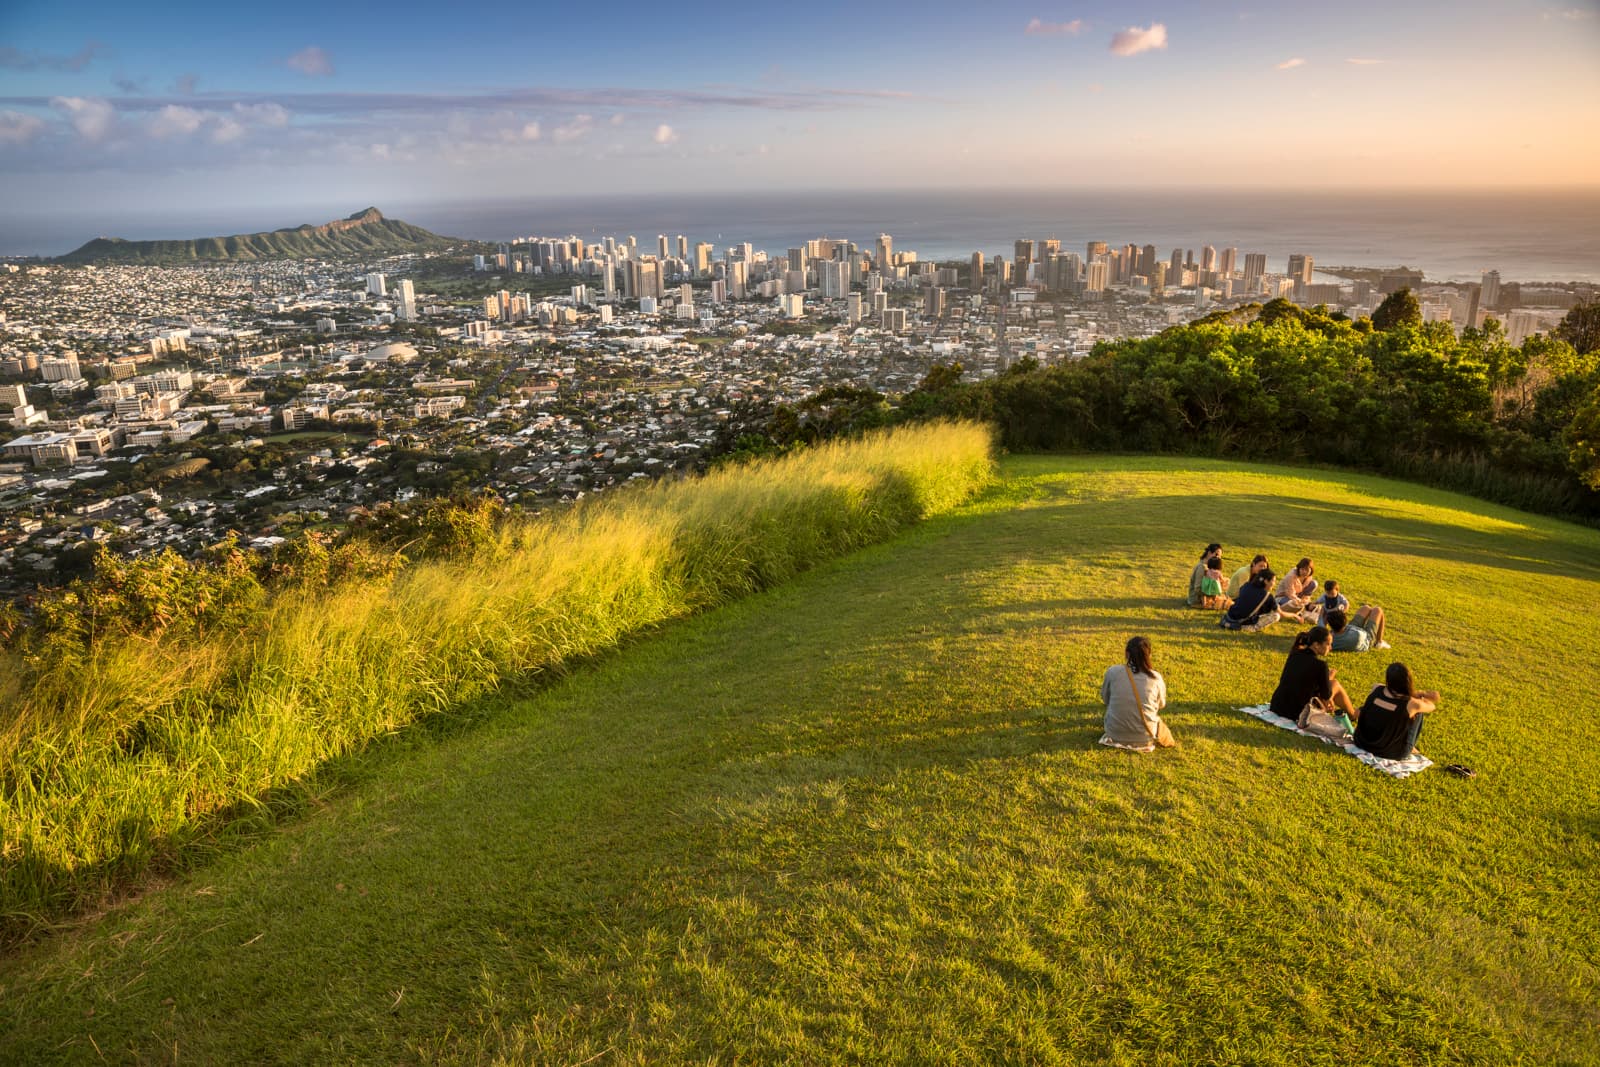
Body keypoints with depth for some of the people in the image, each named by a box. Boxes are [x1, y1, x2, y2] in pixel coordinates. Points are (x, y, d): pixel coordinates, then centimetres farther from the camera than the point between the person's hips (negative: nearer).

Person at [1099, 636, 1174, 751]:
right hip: (1145, 736, 2)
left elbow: (1105, 698, 4)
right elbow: (1161, 705, 7)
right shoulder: (1156, 678, -11)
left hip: (1115, 733, -2)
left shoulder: (1112, 672, -12)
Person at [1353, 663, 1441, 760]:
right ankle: (1410, 747, 23)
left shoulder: (1376, 690, -11)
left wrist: (1413, 694, 13)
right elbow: (1431, 706, 4)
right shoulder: (1411, 704, -20)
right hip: (1391, 753, -4)